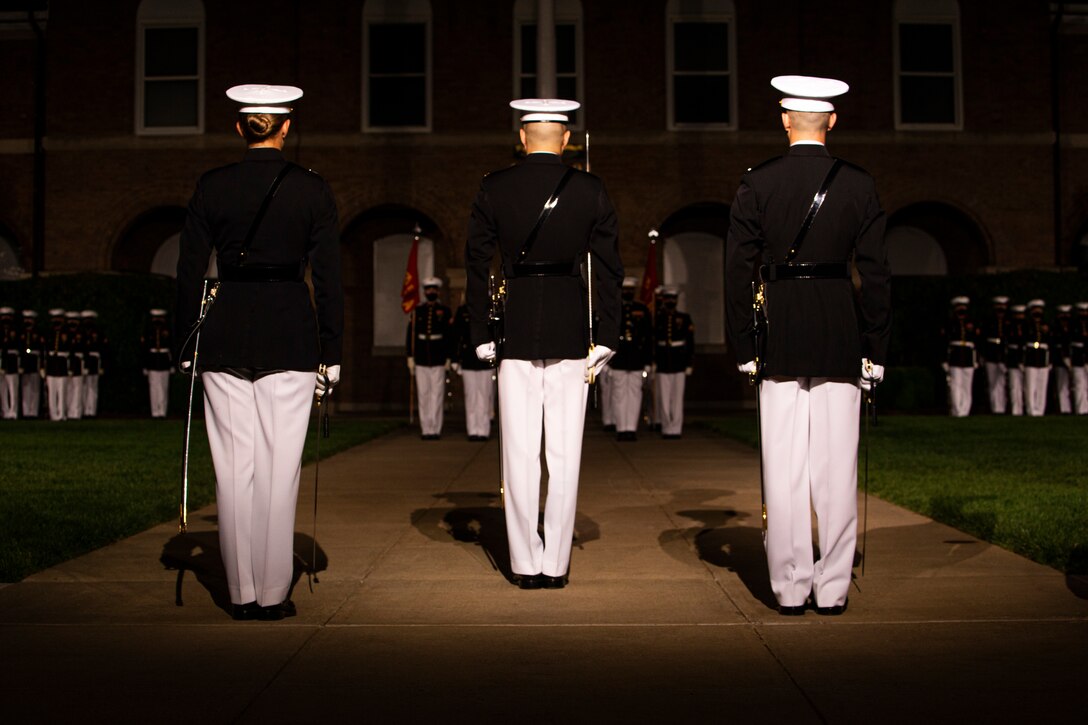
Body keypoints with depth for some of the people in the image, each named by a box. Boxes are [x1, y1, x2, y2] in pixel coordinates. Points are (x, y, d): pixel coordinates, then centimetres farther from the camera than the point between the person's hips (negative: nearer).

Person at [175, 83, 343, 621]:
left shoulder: (211, 187, 3)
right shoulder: (312, 189, 0)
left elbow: (190, 271, 4)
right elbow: (328, 277, -1)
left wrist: (186, 346, 10)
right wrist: (332, 351, 4)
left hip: (224, 334, 2)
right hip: (289, 335, -1)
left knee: (233, 468, 7)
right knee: (279, 466, 3)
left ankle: (241, 594, 13)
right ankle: (273, 593, 7)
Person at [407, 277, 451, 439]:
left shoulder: (445, 312, 4)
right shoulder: (417, 312, 9)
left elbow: (451, 335, 3)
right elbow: (410, 335, 9)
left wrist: (449, 358, -2)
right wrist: (410, 358, 3)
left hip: (439, 361, -2)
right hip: (421, 361, 2)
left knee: (437, 395, -4)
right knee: (423, 395, 4)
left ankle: (435, 429, -2)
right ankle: (425, 429, 9)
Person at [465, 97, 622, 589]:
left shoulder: (494, 188, 2)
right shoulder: (591, 190, 2)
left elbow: (476, 264, 3)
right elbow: (608, 268, 1)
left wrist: (482, 338, 8)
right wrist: (605, 341, 6)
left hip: (515, 331, 0)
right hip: (570, 328, 0)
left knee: (519, 454, 6)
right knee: (565, 453, 5)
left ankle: (526, 565, 10)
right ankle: (556, 564, 9)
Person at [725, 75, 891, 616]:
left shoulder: (756, 184, -1)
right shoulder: (859, 185, 2)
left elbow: (738, 272, -1)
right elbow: (876, 273, 2)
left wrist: (744, 347, 5)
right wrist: (875, 349, 8)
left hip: (779, 335, -1)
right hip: (841, 335, 1)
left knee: (783, 469, 4)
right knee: (836, 467, 5)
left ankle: (790, 589, 9)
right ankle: (832, 589, 11)